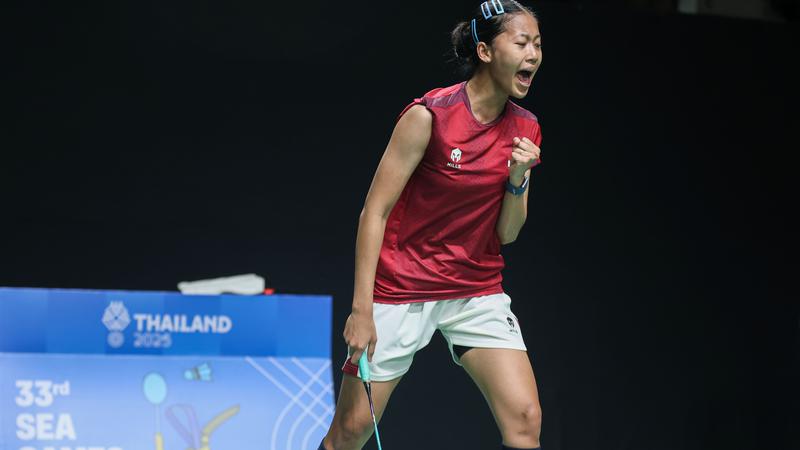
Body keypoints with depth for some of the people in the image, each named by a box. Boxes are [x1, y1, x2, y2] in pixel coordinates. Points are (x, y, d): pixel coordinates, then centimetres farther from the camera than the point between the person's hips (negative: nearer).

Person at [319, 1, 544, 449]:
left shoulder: (525, 129, 1)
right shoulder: (429, 116, -15)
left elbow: (506, 233, 5)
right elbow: (375, 212, -12)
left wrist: (518, 180, -16)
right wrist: (362, 309, -17)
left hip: (479, 291, 4)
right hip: (401, 290, -4)